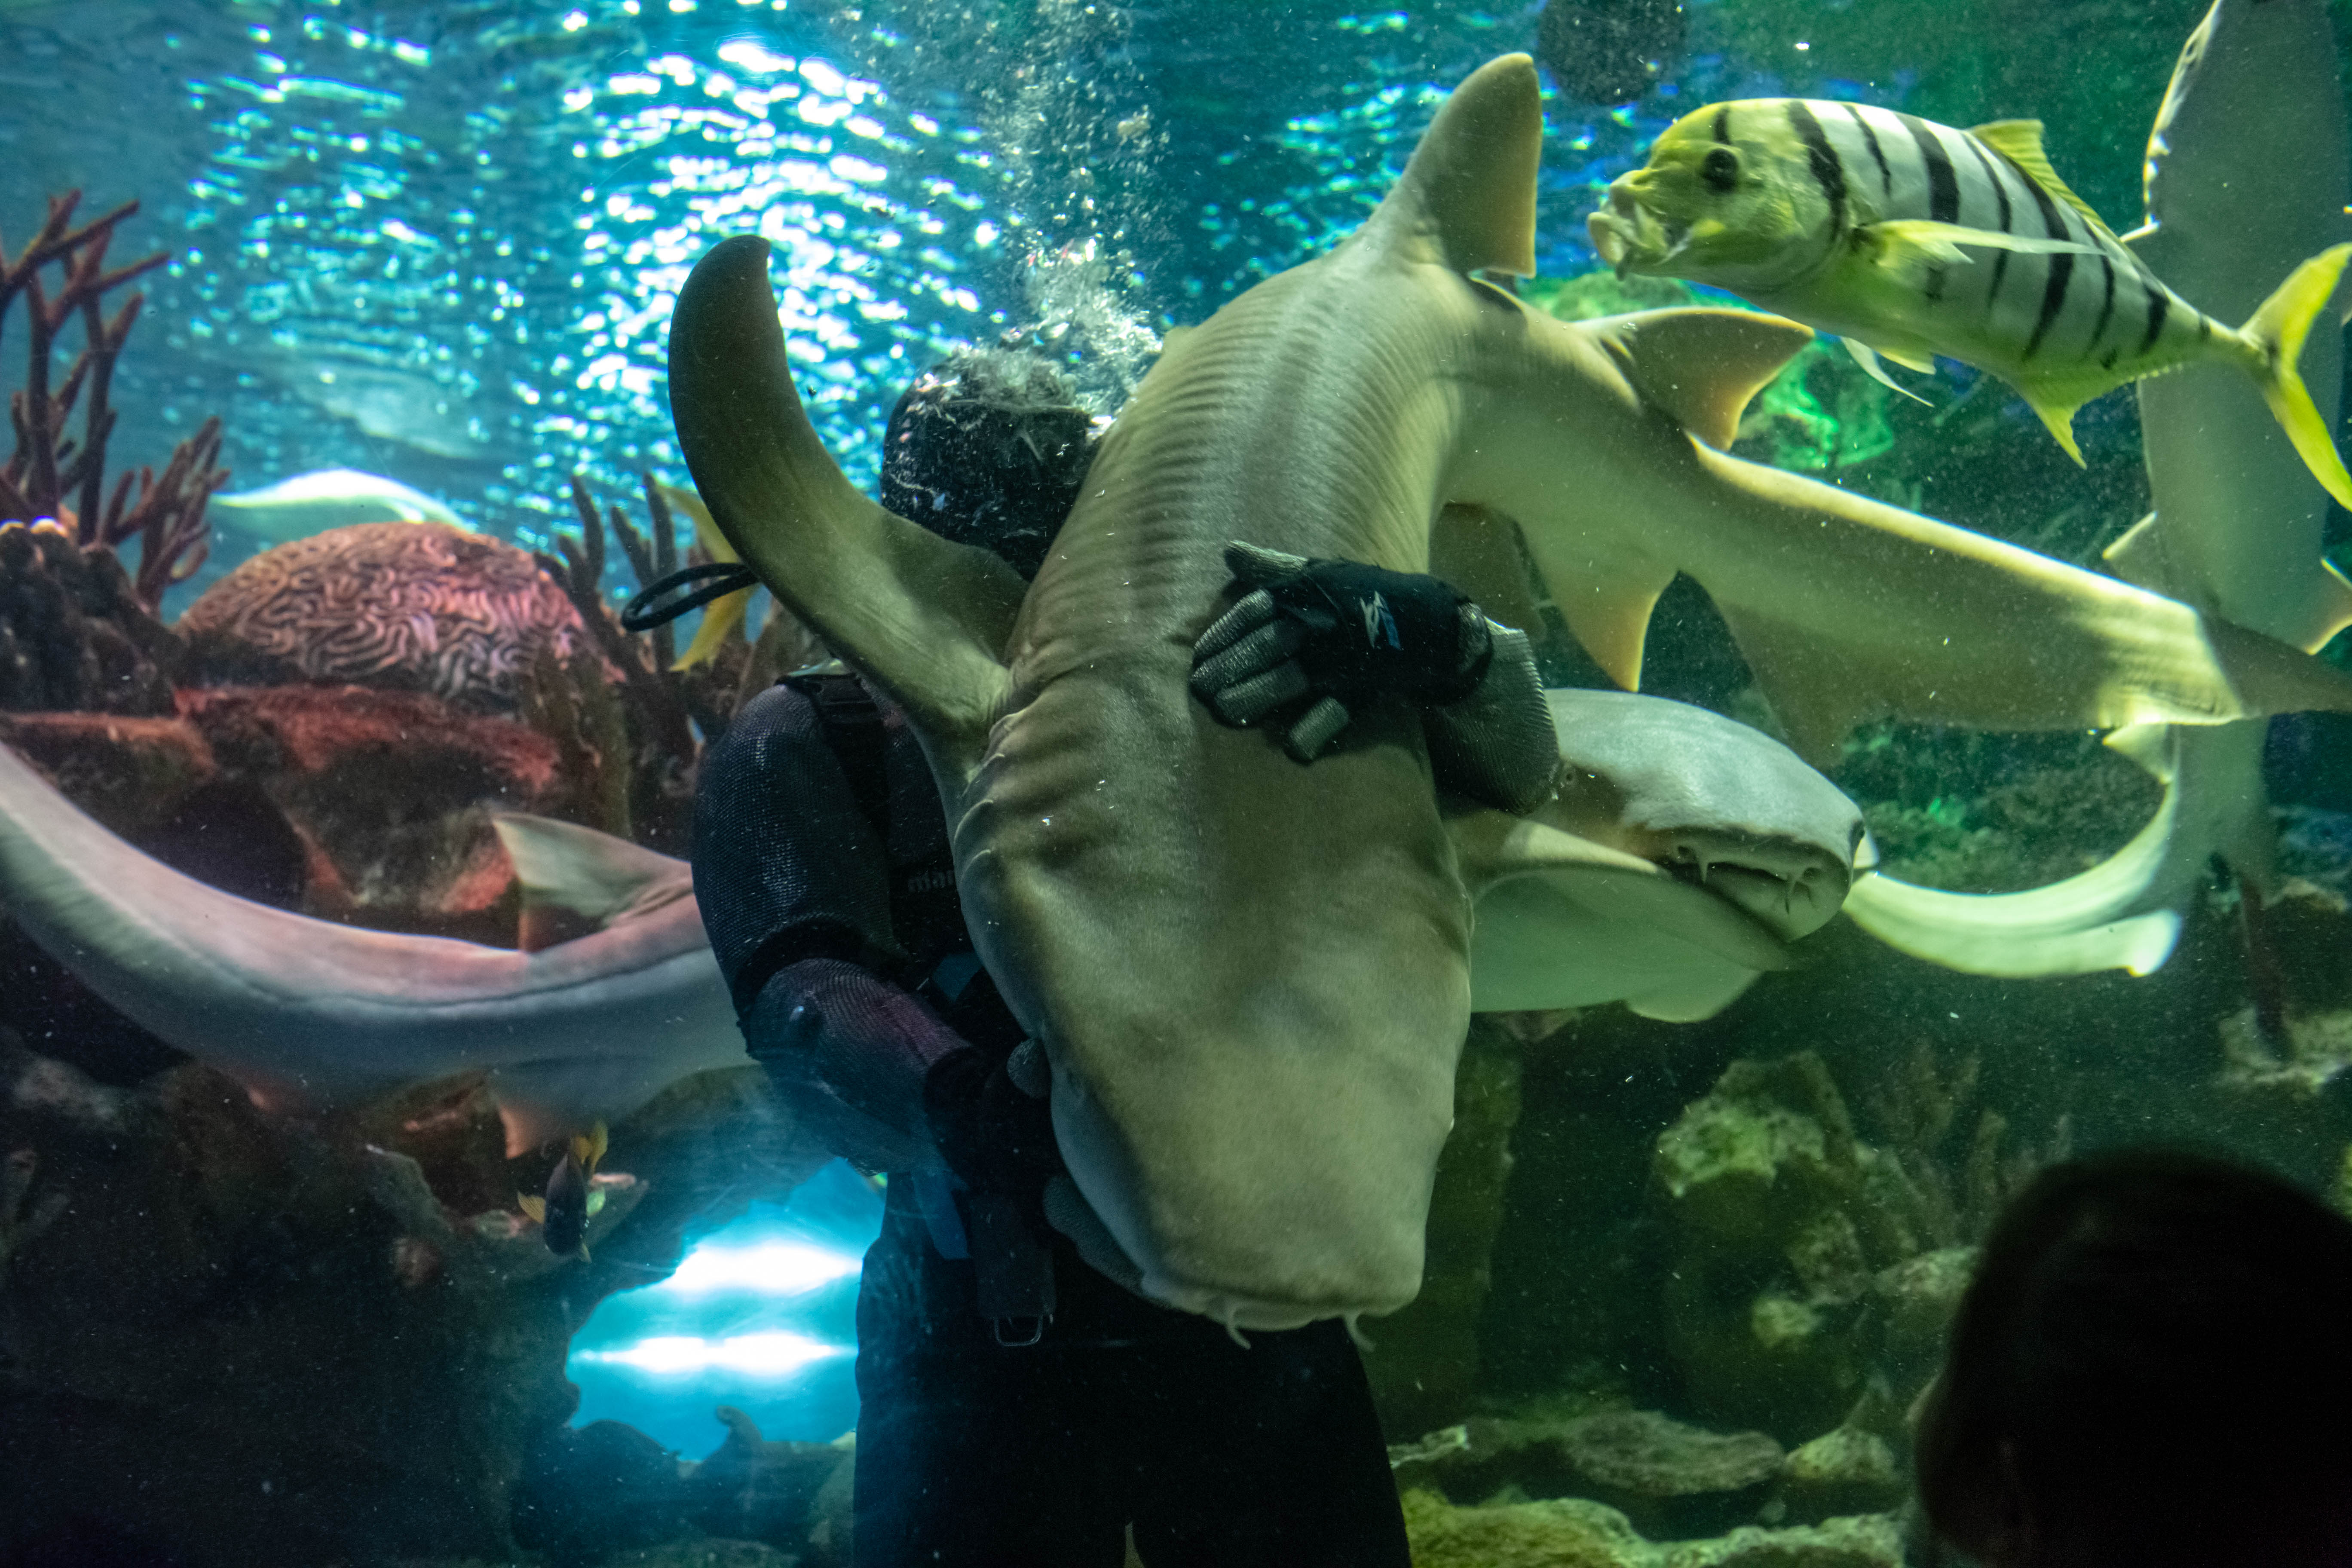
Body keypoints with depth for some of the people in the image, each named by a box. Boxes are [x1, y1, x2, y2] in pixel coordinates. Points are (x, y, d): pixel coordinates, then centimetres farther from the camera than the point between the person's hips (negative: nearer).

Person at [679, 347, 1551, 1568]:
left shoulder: (1226, 687, 8)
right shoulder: (804, 744, 1)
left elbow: (1516, 768, 1)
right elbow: (803, 999, -16)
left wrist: (1447, 644, -23)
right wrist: (979, 1109, -38)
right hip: (986, 1339, -2)